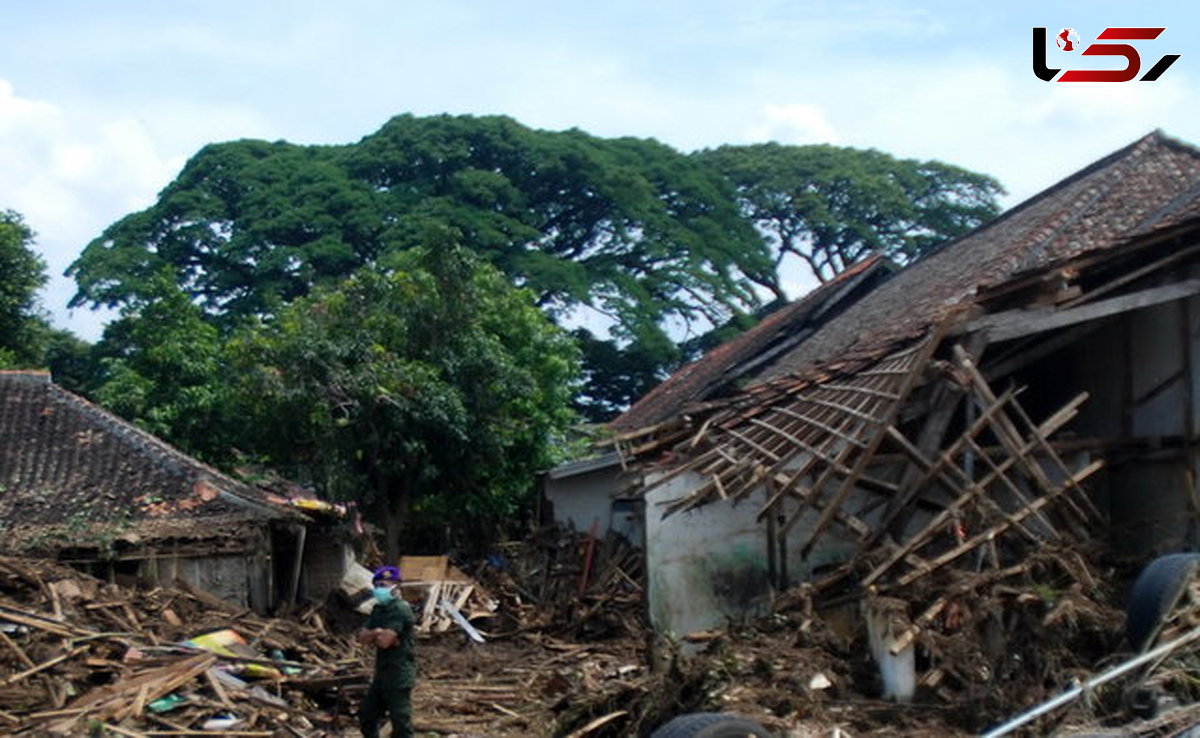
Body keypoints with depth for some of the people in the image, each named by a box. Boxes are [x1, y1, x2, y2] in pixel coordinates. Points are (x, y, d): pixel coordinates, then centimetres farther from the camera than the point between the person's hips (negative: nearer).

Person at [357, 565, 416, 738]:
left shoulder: (400, 610, -16)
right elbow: (362, 637, 5)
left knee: (400, 721, -6)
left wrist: (372, 636, -4)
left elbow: (384, 641, -23)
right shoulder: (379, 609, 13)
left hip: (399, 675, -10)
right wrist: (377, 633, -13)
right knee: (367, 715, 19)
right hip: (382, 673, 10)